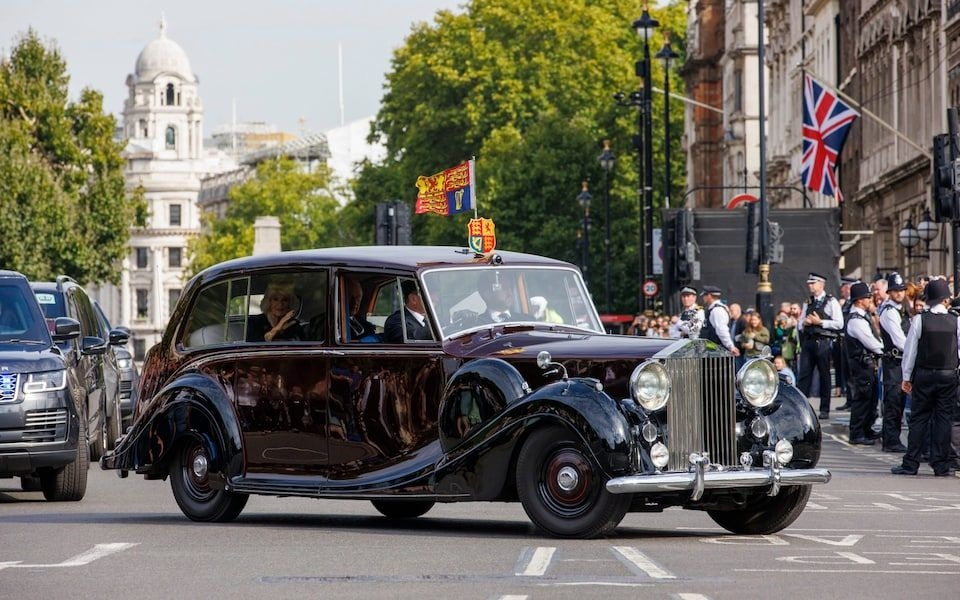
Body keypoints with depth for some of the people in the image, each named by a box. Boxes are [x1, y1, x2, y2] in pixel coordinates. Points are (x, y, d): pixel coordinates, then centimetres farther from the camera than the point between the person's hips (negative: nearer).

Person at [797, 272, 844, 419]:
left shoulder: (831, 302, -1)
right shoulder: (808, 303, 18)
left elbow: (839, 324, -9)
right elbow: (799, 325, 21)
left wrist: (820, 322, -13)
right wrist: (804, 323, -1)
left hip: (823, 342, -5)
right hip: (808, 341, 5)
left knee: (824, 376, 1)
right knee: (804, 375, -1)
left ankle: (825, 409, 6)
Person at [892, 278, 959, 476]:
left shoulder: (919, 320, -8)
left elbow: (910, 350, -3)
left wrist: (907, 377, 5)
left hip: (923, 375, 0)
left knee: (919, 418, 5)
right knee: (943, 419, 6)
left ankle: (910, 464, 4)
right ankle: (941, 465, 6)